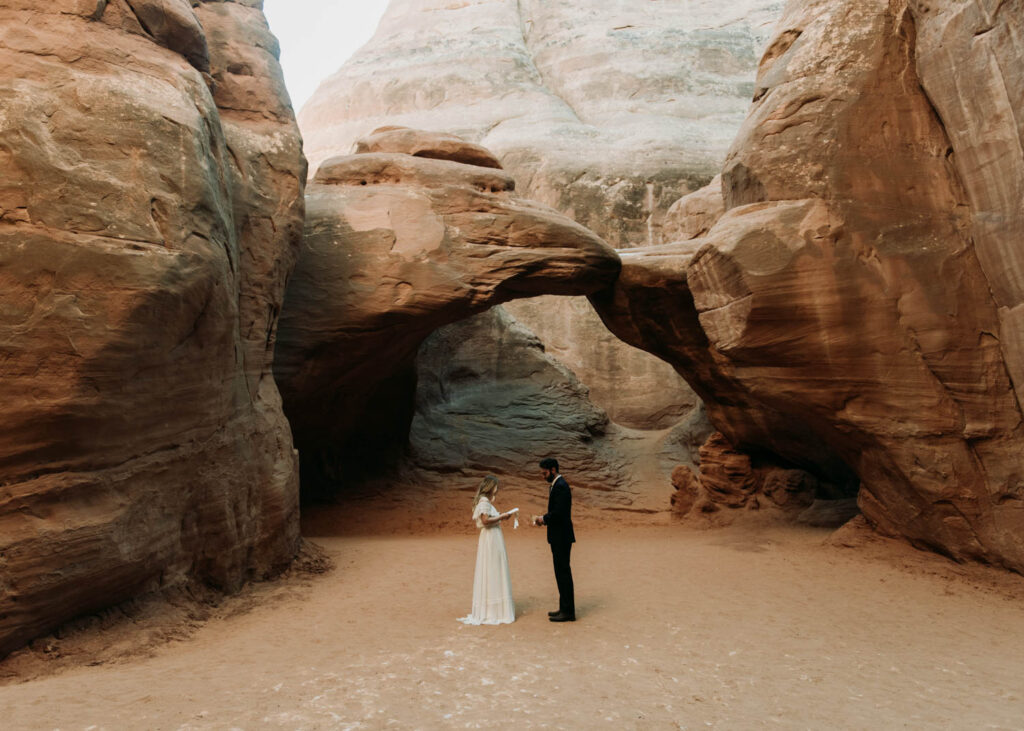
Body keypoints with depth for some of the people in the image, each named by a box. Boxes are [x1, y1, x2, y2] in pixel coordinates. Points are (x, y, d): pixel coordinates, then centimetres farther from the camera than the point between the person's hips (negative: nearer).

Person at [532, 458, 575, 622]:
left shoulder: (560, 486, -17)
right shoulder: (557, 485, 15)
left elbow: (559, 513, -24)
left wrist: (543, 519, -10)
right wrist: (544, 519, 5)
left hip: (561, 537, -11)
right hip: (559, 537, 11)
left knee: (563, 573, -4)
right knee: (561, 573, 15)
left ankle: (568, 612, 2)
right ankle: (565, 608, 23)